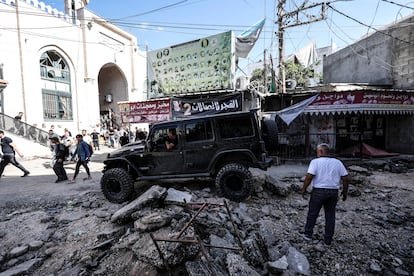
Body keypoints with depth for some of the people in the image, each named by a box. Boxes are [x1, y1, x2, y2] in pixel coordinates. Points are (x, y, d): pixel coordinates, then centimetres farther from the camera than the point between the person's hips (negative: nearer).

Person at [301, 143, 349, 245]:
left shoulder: (315, 162, -10)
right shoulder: (338, 162, 4)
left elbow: (309, 177, -18)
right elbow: (345, 178, 3)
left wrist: (304, 189, -7)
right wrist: (345, 191, 14)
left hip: (318, 192, -4)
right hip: (333, 192, 4)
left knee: (312, 213, 11)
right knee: (330, 216, 13)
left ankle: (308, 234, 22)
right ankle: (328, 239, 21)